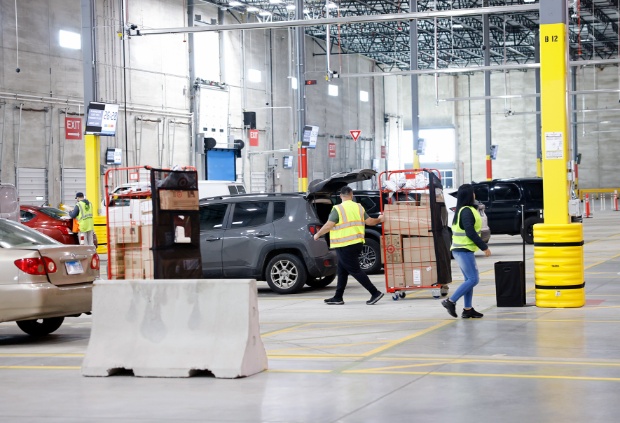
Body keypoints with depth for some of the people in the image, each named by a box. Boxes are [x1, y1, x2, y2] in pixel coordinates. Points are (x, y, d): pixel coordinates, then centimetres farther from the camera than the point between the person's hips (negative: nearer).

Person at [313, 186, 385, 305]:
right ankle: (338, 297, 18)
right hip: (357, 243, 8)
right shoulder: (359, 208, 7)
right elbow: (369, 221, 9)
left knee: (355, 270, -5)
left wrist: (318, 234, 0)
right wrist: (379, 220, 30)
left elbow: (329, 225, -15)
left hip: (345, 246, -8)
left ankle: (375, 293, -9)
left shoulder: (338, 209, -12)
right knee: (342, 271, 15)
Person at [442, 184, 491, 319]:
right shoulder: (467, 211, -15)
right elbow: (470, 232, -21)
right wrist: (484, 247, -15)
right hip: (464, 250, -10)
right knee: (473, 279, -10)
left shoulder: (461, 210, 16)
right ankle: (451, 301, -10)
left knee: (469, 279, 12)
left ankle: (467, 309, 12)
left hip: (460, 249, 10)